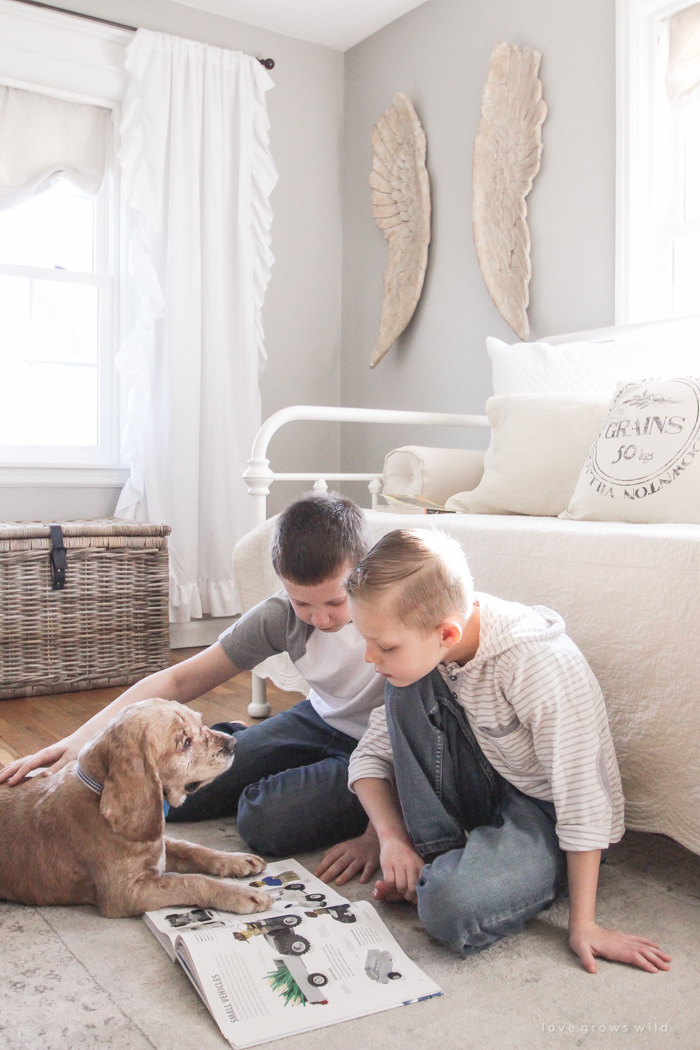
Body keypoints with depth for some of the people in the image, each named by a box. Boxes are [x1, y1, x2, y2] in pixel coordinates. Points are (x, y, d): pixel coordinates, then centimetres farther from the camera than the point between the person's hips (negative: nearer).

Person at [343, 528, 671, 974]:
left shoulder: (542, 666, -33)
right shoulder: (418, 650, -11)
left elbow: (583, 800, -25)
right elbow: (371, 755, -2)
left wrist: (584, 925, -20)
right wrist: (392, 839, -16)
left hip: (548, 815, -6)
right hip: (487, 788, 6)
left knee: (452, 907, -34)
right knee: (407, 691, -16)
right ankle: (437, 857, -7)